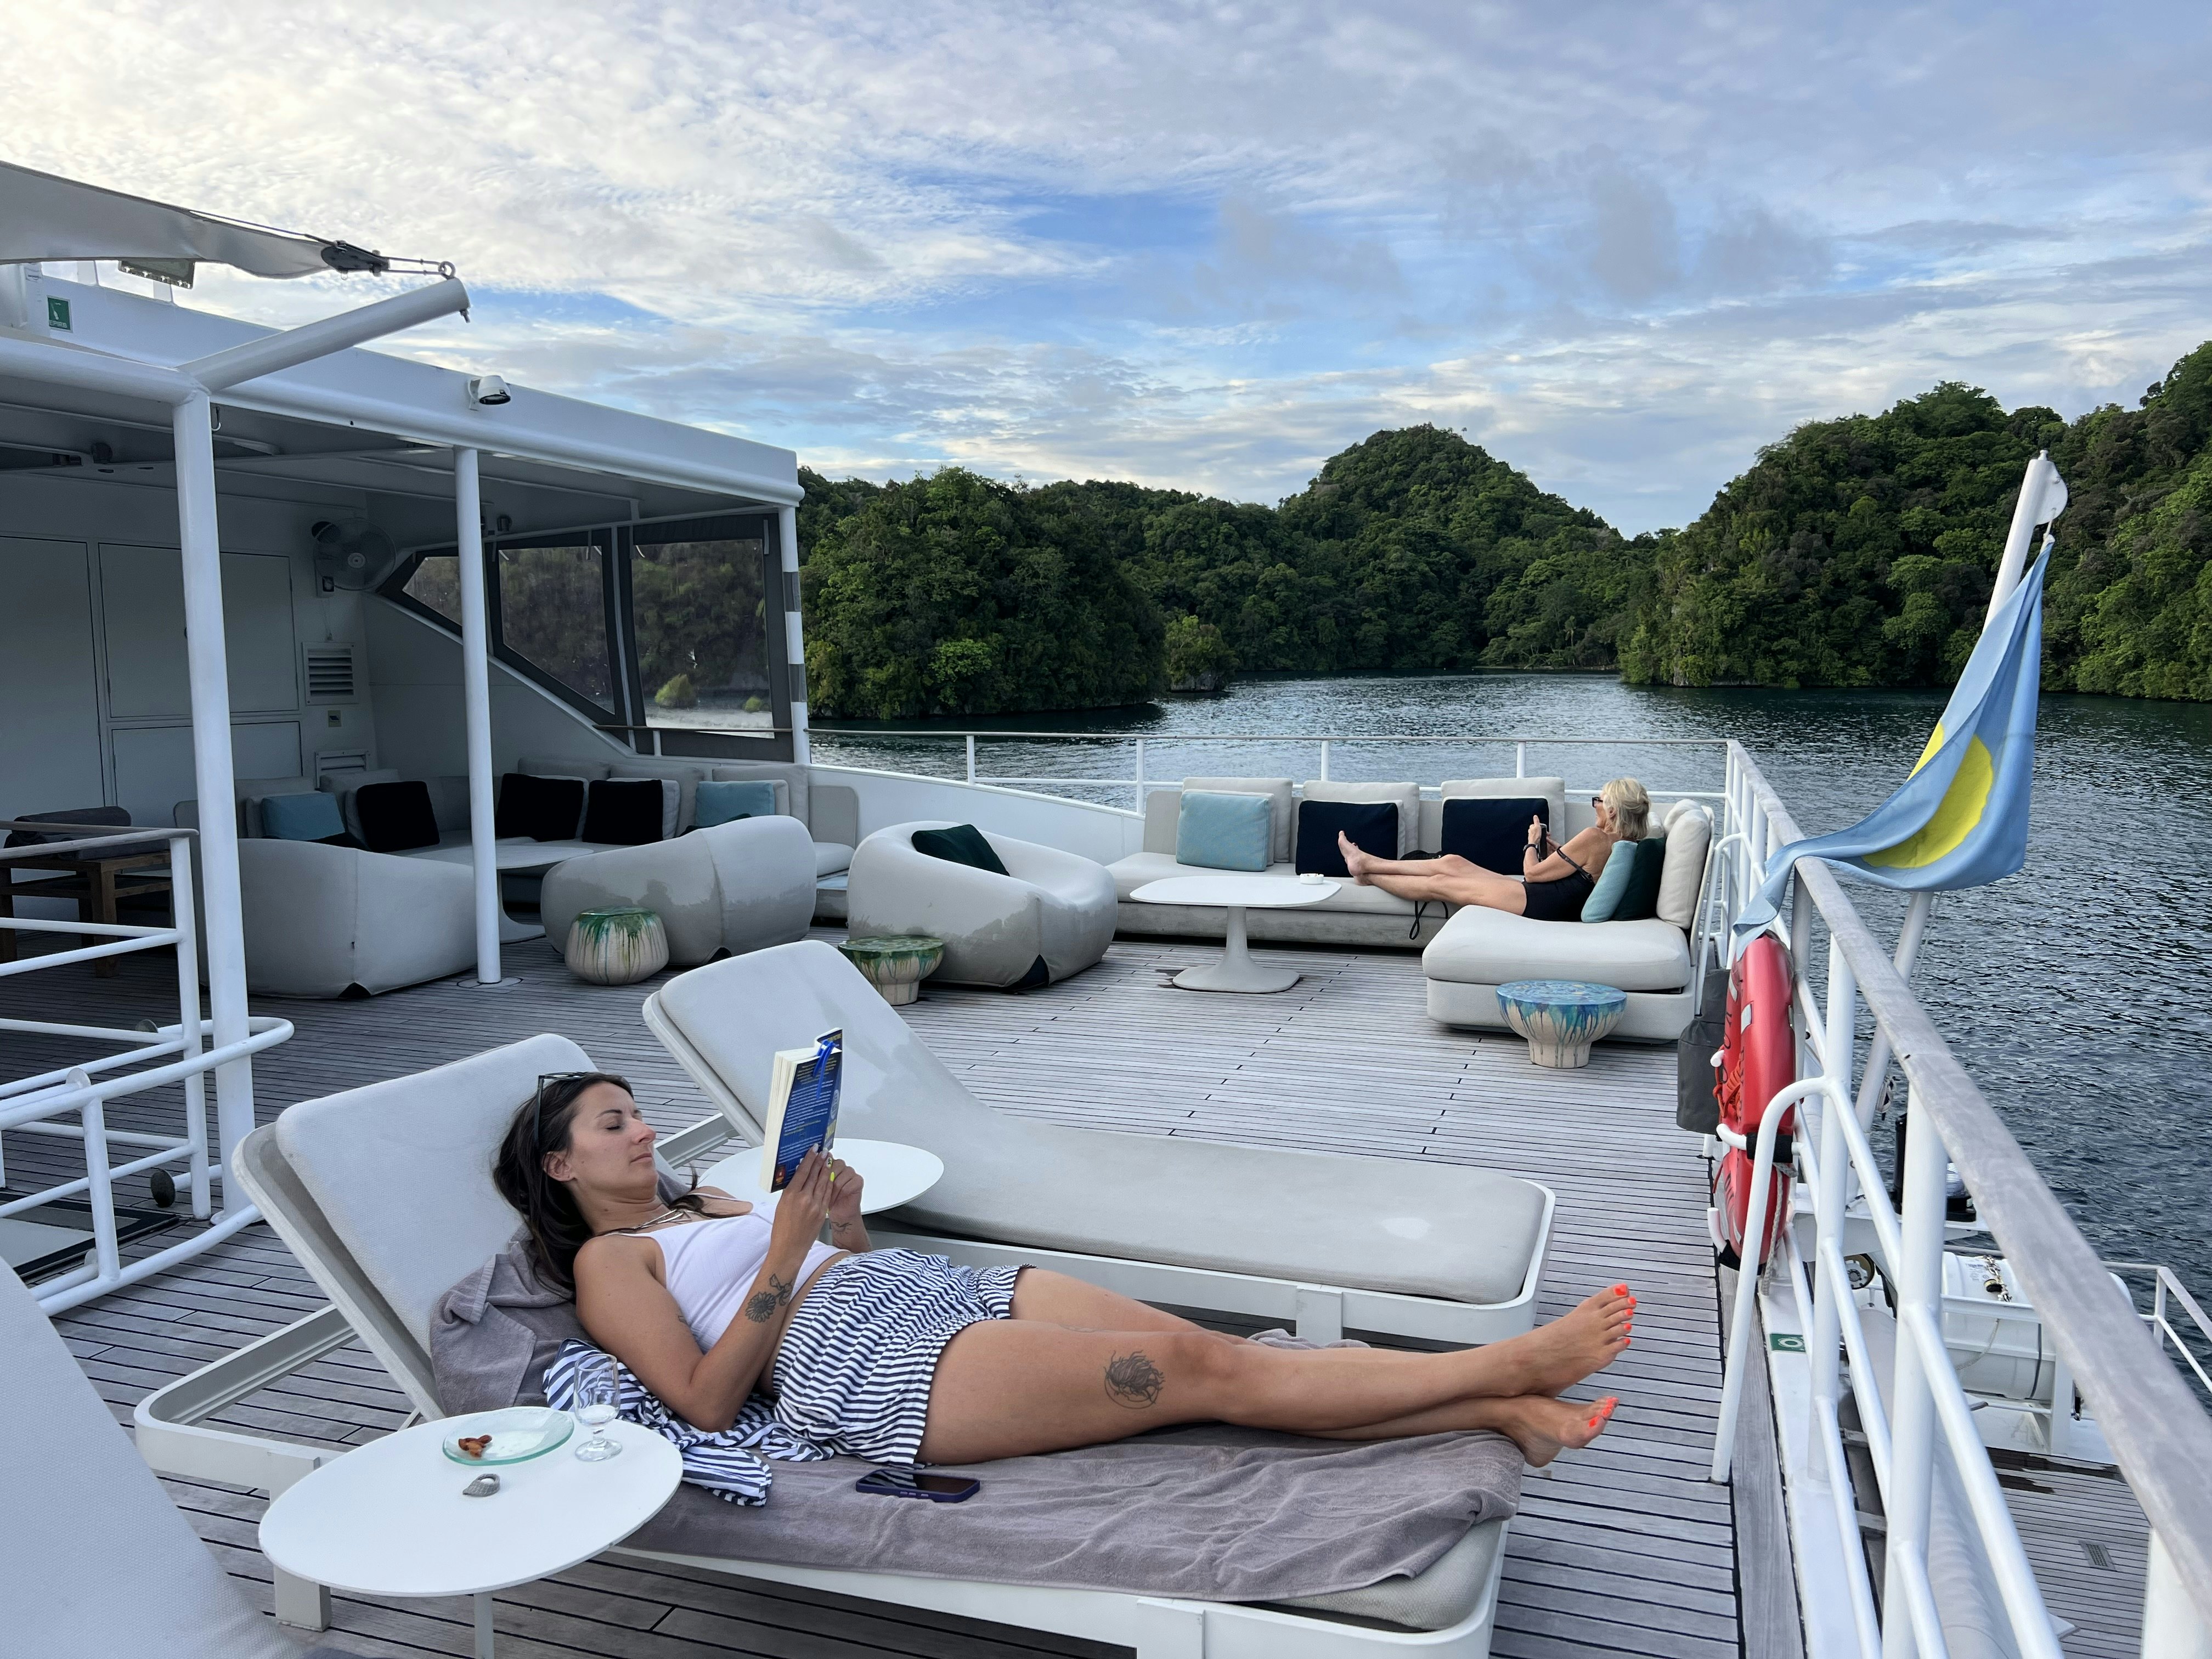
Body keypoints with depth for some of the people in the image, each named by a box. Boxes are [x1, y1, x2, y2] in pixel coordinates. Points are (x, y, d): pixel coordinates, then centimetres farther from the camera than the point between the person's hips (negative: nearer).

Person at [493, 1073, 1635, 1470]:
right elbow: (706, 1402, -7)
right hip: (864, 1364, -8)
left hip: (940, 1289, 8)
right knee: (1199, 1372, -18)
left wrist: (842, 1218, 6)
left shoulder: (702, 1205, 29)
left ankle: (1506, 1411, -15)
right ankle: (1506, 1369, -17)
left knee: (1208, 1347, -12)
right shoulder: (608, 1262, 7)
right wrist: (785, 1256, -15)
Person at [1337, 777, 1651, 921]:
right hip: (1554, 905, 9)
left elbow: (1532, 873, -17)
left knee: (1438, 883, 3)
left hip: (1538, 904, -9)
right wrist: (1553, 847, 8)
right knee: (1451, 862, 13)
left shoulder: (1595, 838, -25)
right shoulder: (1623, 843, 2)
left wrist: (1533, 841, 1)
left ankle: (1368, 874, 24)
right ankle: (1366, 863, 24)